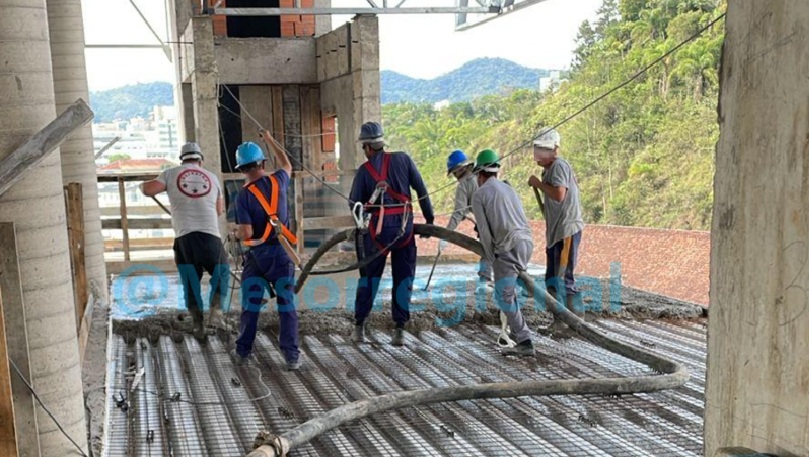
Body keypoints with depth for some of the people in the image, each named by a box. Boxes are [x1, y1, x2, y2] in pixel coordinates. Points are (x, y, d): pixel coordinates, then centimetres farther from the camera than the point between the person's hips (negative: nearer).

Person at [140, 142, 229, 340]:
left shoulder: (171, 174, 9)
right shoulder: (212, 177, 15)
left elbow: (148, 189, 0)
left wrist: (143, 185, 22)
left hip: (184, 236, 0)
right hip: (210, 234, 0)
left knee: (190, 281, 12)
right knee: (221, 272, 19)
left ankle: (198, 324, 11)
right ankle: (216, 308, -1)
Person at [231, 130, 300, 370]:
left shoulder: (244, 195, -11)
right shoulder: (278, 181, -3)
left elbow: (246, 233, -15)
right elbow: (287, 165, 22)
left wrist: (235, 231, 9)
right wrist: (270, 140, 33)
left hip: (256, 255, -1)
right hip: (281, 253, 1)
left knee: (250, 306, 11)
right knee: (286, 306, 4)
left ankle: (243, 352, 21)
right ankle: (292, 356, 1)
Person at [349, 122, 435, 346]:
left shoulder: (364, 171, 0)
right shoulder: (402, 159, 2)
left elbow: (354, 203, 3)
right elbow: (421, 189, 3)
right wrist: (429, 218, 11)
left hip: (378, 229, 0)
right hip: (404, 227, 1)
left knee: (369, 276, 12)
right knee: (403, 278, 7)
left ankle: (359, 326, 18)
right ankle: (399, 329, 6)